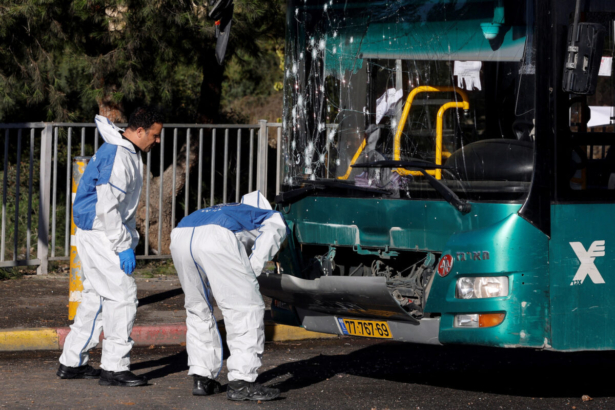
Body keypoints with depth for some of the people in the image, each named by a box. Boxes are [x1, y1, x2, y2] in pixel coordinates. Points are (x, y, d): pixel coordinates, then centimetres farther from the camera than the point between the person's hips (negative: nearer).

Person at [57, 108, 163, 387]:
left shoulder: (129, 154, 14)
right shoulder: (117, 157, -19)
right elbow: (106, 208, -24)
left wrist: (130, 238, 20)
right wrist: (123, 246, -22)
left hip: (98, 235, 11)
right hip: (99, 235, -11)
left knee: (96, 296, 14)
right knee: (122, 294, -9)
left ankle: (72, 362, 20)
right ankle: (114, 368, -6)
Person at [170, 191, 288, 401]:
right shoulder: (275, 221, 28)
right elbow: (257, 259, 7)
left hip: (180, 235, 6)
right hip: (216, 238, -6)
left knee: (198, 308, 23)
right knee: (246, 308, 5)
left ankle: (202, 378, 23)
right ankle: (241, 382, 4)